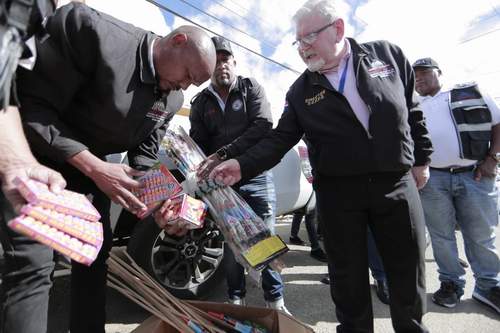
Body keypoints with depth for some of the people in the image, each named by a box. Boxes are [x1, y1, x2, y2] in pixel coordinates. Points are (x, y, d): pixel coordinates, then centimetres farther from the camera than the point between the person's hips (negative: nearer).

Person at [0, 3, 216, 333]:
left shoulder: (173, 99, -5)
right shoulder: (88, 28, -24)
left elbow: (145, 154, 0)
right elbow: (31, 103, -24)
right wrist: (95, 168, -31)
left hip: (93, 170, 6)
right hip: (37, 162, -5)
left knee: (96, 255, 9)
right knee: (34, 266, -10)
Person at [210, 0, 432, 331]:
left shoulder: (388, 54, 4)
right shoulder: (300, 91, 1)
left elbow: (413, 111, 10)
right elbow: (280, 138, -5)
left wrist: (421, 159, 9)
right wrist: (243, 165, -19)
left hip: (397, 183, 1)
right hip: (337, 191, 0)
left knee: (408, 269, 14)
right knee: (347, 273, 10)